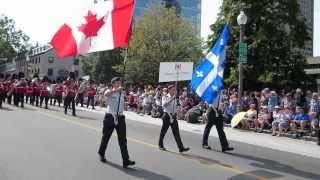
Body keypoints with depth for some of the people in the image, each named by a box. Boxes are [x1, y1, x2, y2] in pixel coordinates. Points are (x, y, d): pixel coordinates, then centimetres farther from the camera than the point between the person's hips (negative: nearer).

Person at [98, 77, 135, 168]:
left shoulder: (122, 93, 13)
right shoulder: (110, 92, -4)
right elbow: (106, 94, -30)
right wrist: (116, 90, -39)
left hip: (120, 117, 3)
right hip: (110, 117, -3)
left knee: (123, 139, -3)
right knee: (106, 137, 13)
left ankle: (126, 160, -3)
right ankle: (101, 154, 38)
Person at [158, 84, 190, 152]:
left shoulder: (174, 98, 11)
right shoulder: (165, 97, -6)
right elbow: (164, 105, -25)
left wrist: (175, 113, 10)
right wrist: (171, 99, -30)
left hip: (173, 116, 5)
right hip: (167, 116, -5)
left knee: (176, 132, -1)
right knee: (163, 131, 7)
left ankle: (181, 148, -4)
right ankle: (160, 145, 26)